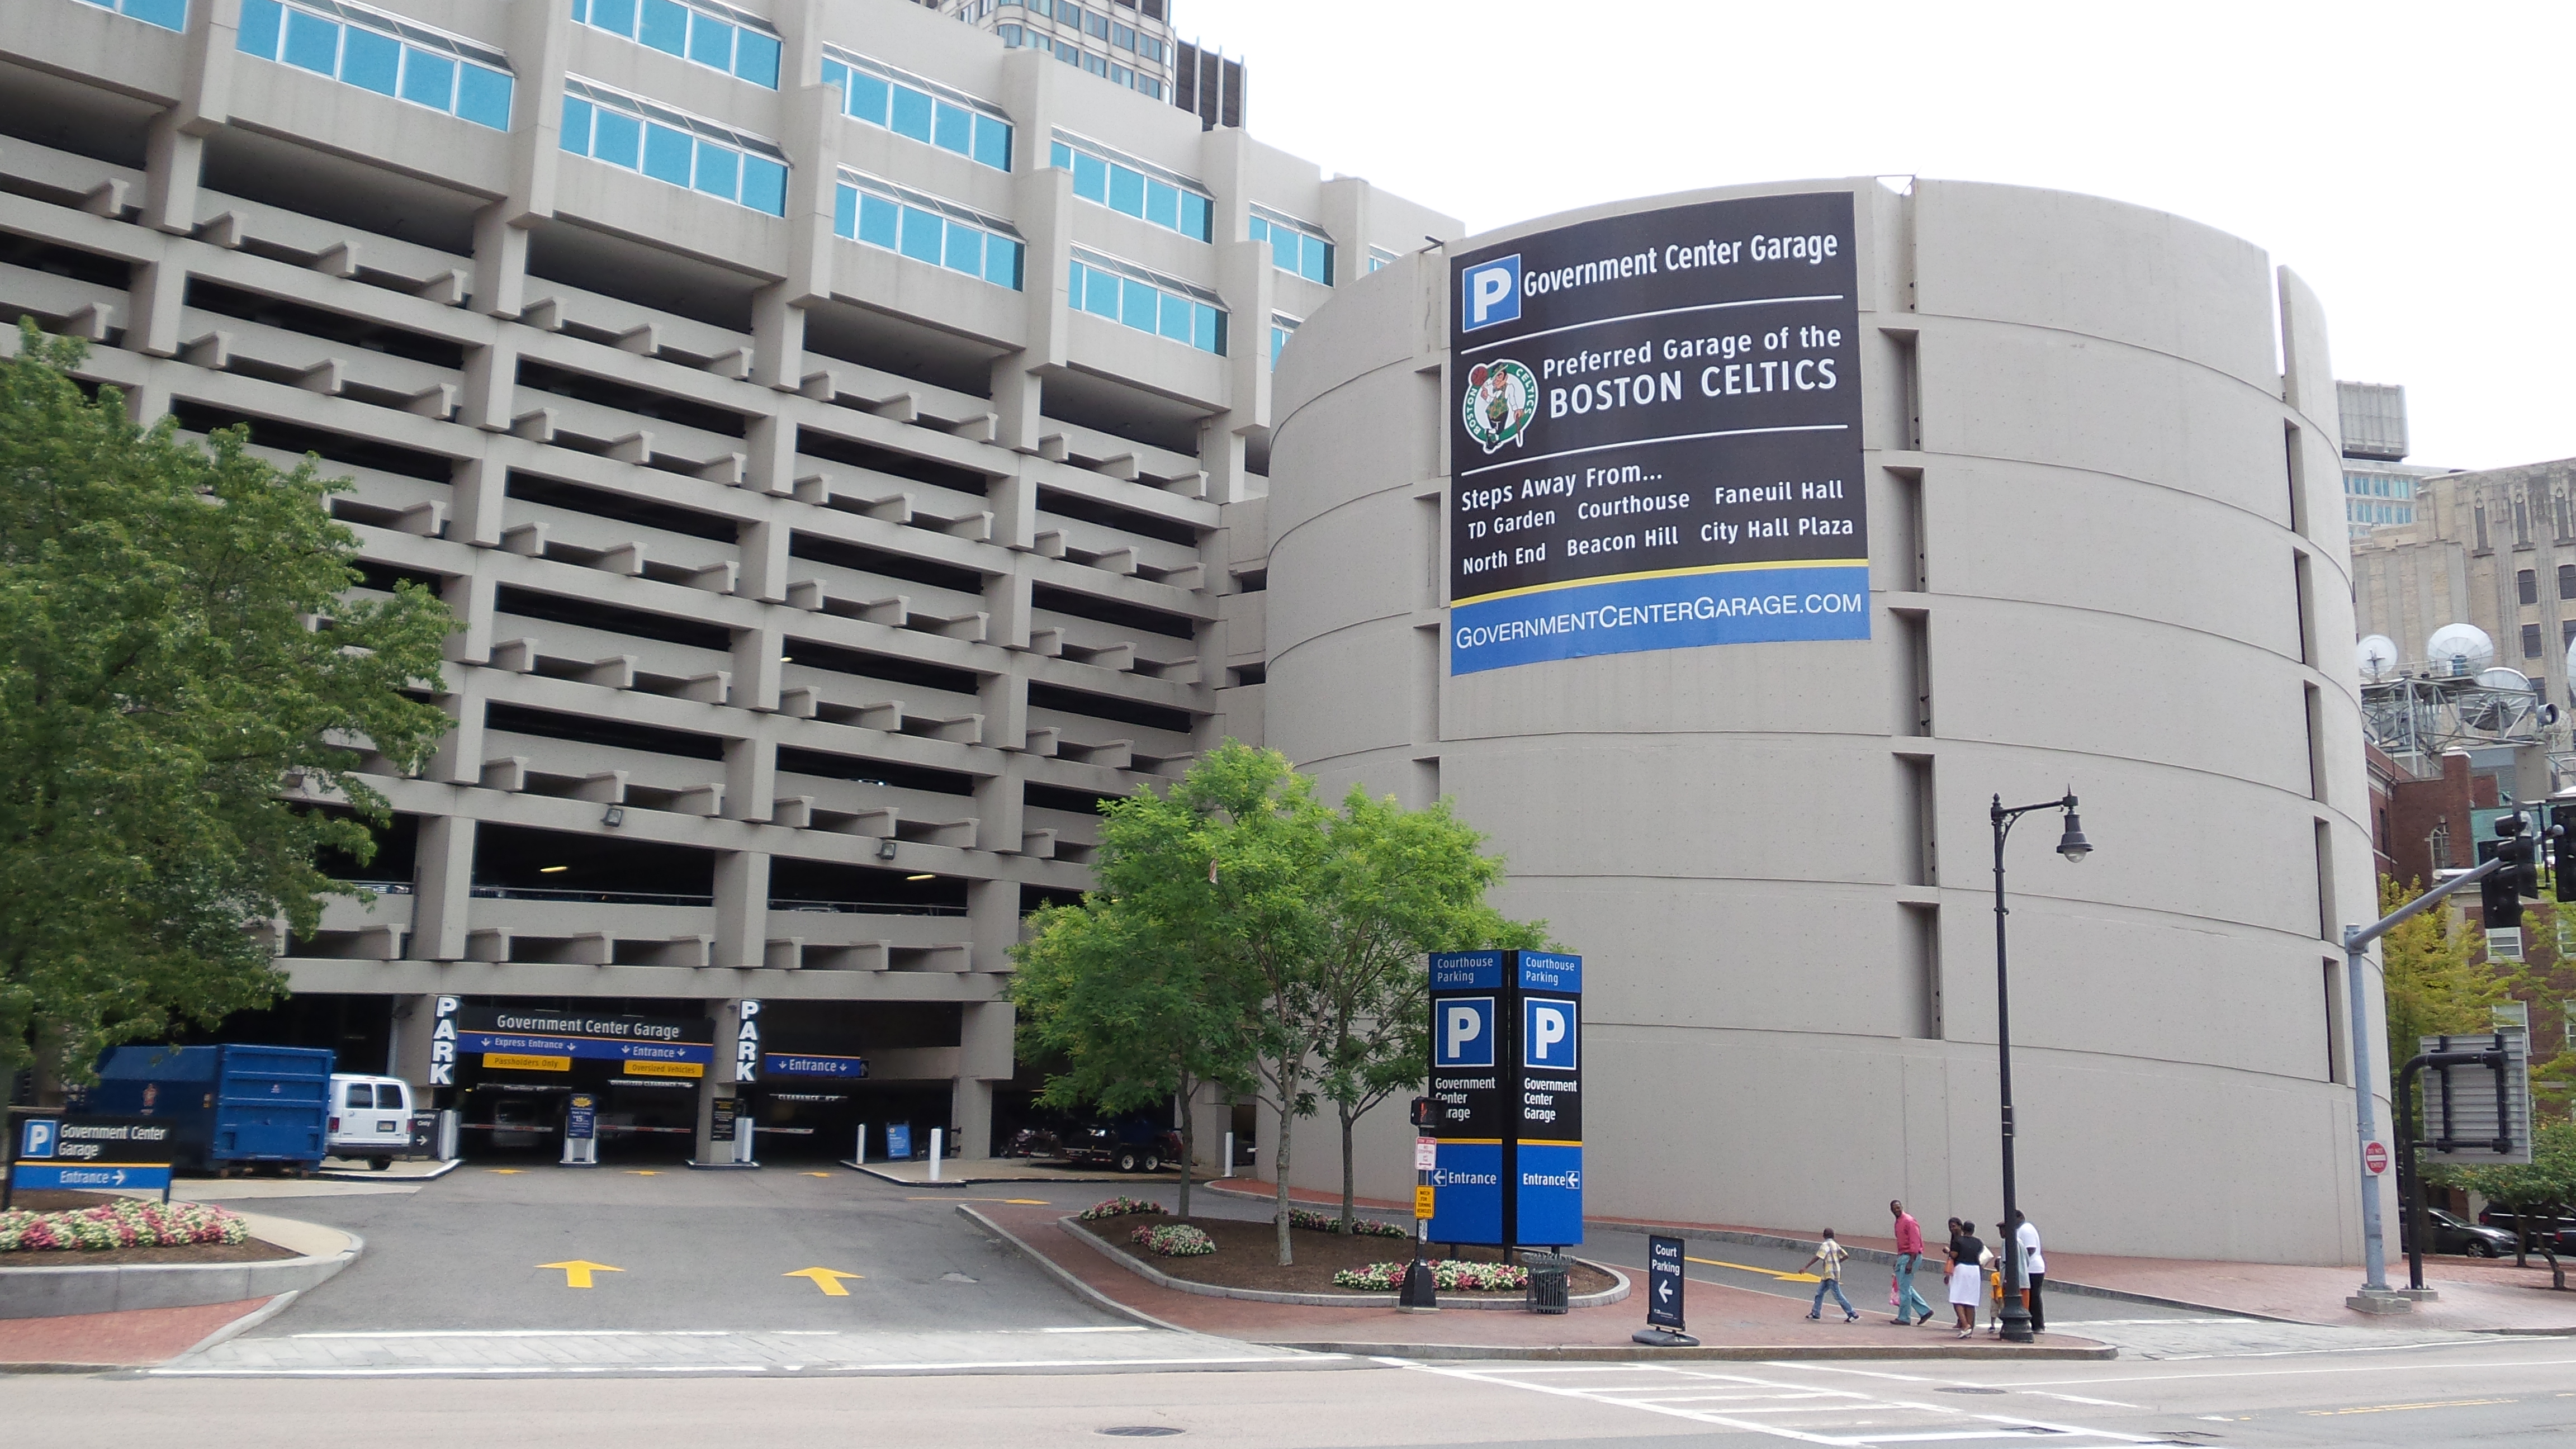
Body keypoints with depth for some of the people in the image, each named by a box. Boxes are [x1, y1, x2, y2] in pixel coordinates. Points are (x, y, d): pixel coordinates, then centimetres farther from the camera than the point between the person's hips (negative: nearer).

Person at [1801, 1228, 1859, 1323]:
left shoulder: (1825, 1245, -13)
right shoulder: (1836, 1245, 11)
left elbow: (1817, 1258, -23)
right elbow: (1846, 1255, 9)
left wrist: (1805, 1267, -25)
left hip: (1831, 1274, -9)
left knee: (1838, 1296, -5)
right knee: (1820, 1293, 13)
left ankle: (1853, 1315, -3)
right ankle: (1816, 1313, 16)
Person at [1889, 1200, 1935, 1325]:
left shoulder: (1909, 1221, -14)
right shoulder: (1898, 1223, 15)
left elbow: (1915, 1243, -19)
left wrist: (1910, 1262, -23)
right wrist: (1898, 1260, 20)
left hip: (1910, 1257, -10)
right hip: (1902, 1257, 10)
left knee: (1904, 1288, -5)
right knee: (1906, 1288, 12)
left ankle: (1904, 1318, 3)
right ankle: (1925, 1311, 17)